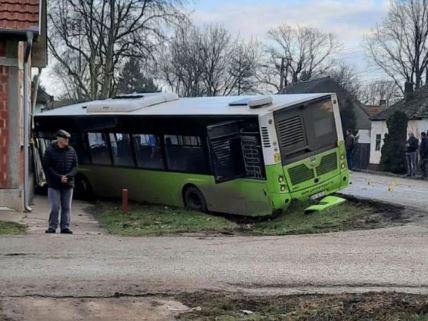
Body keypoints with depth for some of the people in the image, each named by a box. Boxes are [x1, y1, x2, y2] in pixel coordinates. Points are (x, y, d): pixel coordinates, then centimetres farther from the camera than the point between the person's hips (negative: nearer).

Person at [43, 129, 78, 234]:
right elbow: (47, 167, -7)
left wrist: (68, 176, -13)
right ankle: (52, 227, 7)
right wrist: (59, 177, -15)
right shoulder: (50, 150, -3)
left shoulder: (71, 151, 6)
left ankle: (65, 227, 10)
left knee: (67, 207, 5)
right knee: (55, 207, -4)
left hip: (68, 184, 3)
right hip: (54, 184, -3)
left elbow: (75, 167, 6)